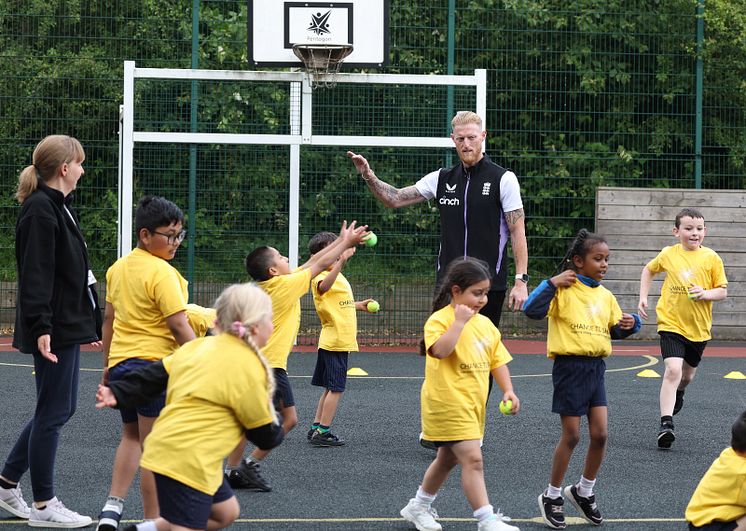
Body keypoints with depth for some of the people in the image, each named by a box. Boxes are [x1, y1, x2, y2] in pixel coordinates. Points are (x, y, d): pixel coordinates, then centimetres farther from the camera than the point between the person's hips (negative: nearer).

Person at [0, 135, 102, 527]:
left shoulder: (58, 207, 16)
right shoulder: (40, 211, -15)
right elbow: (36, 274, -22)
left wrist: (87, 324, 29)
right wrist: (41, 326, -29)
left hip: (67, 325, 10)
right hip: (53, 330, -10)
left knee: (59, 408, 15)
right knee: (53, 411, -3)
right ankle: (43, 506, 6)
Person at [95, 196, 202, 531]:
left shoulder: (118, 268, 9)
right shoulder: (162, 273, -15)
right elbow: (179, 327, -18)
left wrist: (107, 368, 25)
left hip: (120, 363, 7)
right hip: (154, 365, -7)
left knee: (131, 437, 21)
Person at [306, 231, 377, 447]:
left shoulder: (338, 276, 15)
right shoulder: (320, 277, -16)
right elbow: (324, 286, -44)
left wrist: (356, 306, 22)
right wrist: (341, 261, -55)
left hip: (341, 339, 10)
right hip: (335, 341, -10)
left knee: (330, 388, 14)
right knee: (335, 388, -8)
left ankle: (316, 428, 19)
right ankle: (322, 432, -5)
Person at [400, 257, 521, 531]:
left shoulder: (485, 324, 9)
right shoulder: (439, 320, -14)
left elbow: (497, 361, 14)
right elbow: (439, 350, -32)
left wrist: (508, 390, 1)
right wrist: (460, 321, -28)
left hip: (474, 404, 9)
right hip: (448, 403, -9)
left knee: (448, 458, 21)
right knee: (472, 459, -16)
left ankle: (419, 507, 38)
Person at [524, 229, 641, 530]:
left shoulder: (606, 296, 11)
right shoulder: (563, 290, -9)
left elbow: (615, 330, 22)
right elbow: (532, 310, -21)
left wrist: (630, 324, 2)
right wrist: (552, 283, -23)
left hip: (595, 368, 6)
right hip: (570, 367, -6)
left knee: (600, 434, 2)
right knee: (571, 436, 0)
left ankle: (584, 492, 21)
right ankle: (552, 496, 16)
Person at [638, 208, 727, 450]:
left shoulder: (711, 258, -5)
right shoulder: (668, 254, -2)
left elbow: (723, 291, 0)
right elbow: (649, 269, 18)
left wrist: (705, 293, -20)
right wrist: (643, 297, 9)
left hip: (699, 327, 2)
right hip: (671, 323, -2)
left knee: (687, 373, 20)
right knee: (673, 370, -20)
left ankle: (678, 394, 56)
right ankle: (666, 423, -23)